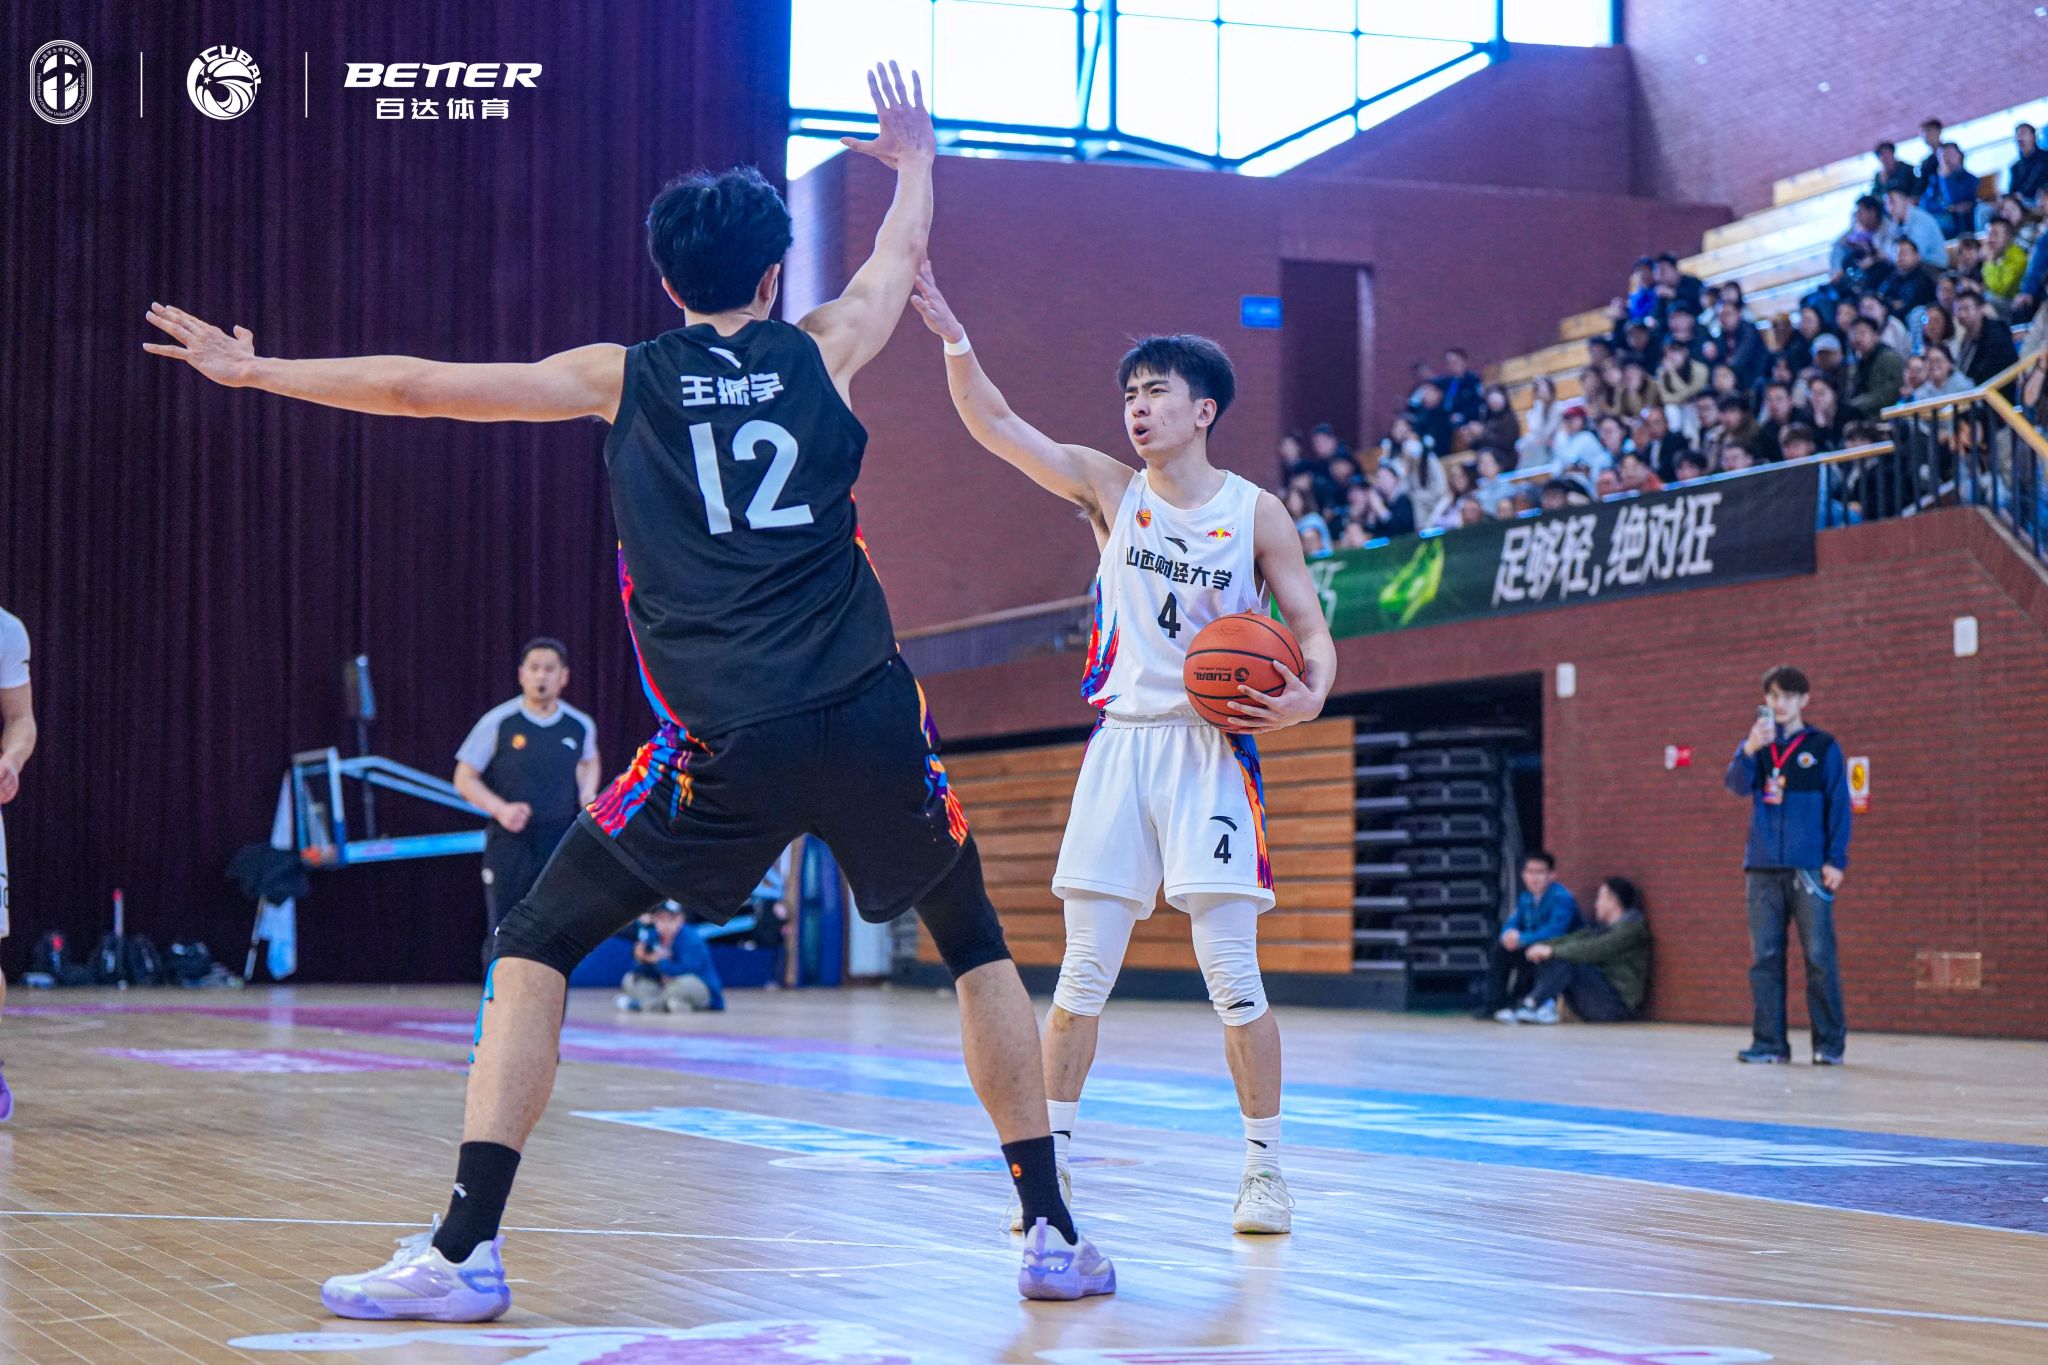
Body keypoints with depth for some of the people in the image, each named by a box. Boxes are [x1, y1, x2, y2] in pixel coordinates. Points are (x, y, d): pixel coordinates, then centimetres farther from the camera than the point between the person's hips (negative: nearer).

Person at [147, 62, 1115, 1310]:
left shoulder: (624, 378, 10)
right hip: (871, 717, 2)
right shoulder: (823, 350, 12)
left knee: (534, 949, 11)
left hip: (727, 741, -1)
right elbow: (903, 249, 34)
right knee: (978, 945, 22)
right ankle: (1055, 1234, 18)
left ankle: (465, 1252, 1)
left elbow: (421, 387, 13)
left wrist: (258, 370, 27)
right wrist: (916, 156, 55)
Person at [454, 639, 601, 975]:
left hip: (562, 846, 2)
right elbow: (465, 777, 1)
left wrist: (588, 793, 5)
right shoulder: (498, 723, -5)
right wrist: (500, 809, -15)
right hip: (509, 845, -2)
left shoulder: (581, 726, 4)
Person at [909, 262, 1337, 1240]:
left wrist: (1308, 697, -18)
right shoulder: (1109, 489, 5)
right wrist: (950, 333, -16)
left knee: (1231, 975, -5)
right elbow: (991, 424, -3)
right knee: (1084, 972, 2)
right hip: (1120, 745, 2)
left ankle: (1265, 1168, 5)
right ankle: (1051, 1162, 10)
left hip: (1212, 748, -2)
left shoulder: (1255, 514, 0)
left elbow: (1311, 629, 2)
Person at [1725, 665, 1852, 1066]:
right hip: (1763, 867, 3)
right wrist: (1749, 750, -22)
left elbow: (1839, 805, 3)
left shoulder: (1823, 747, 5)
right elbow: (1738, 785, -4)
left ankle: (1829, 1043, 0)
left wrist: (1836, 860, -5)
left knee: (1819, 957, -5)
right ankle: (1769, 1041, 7)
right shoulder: (1755, 744, 13)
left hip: (1810, 868, -3)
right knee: (1764, 957, 3)